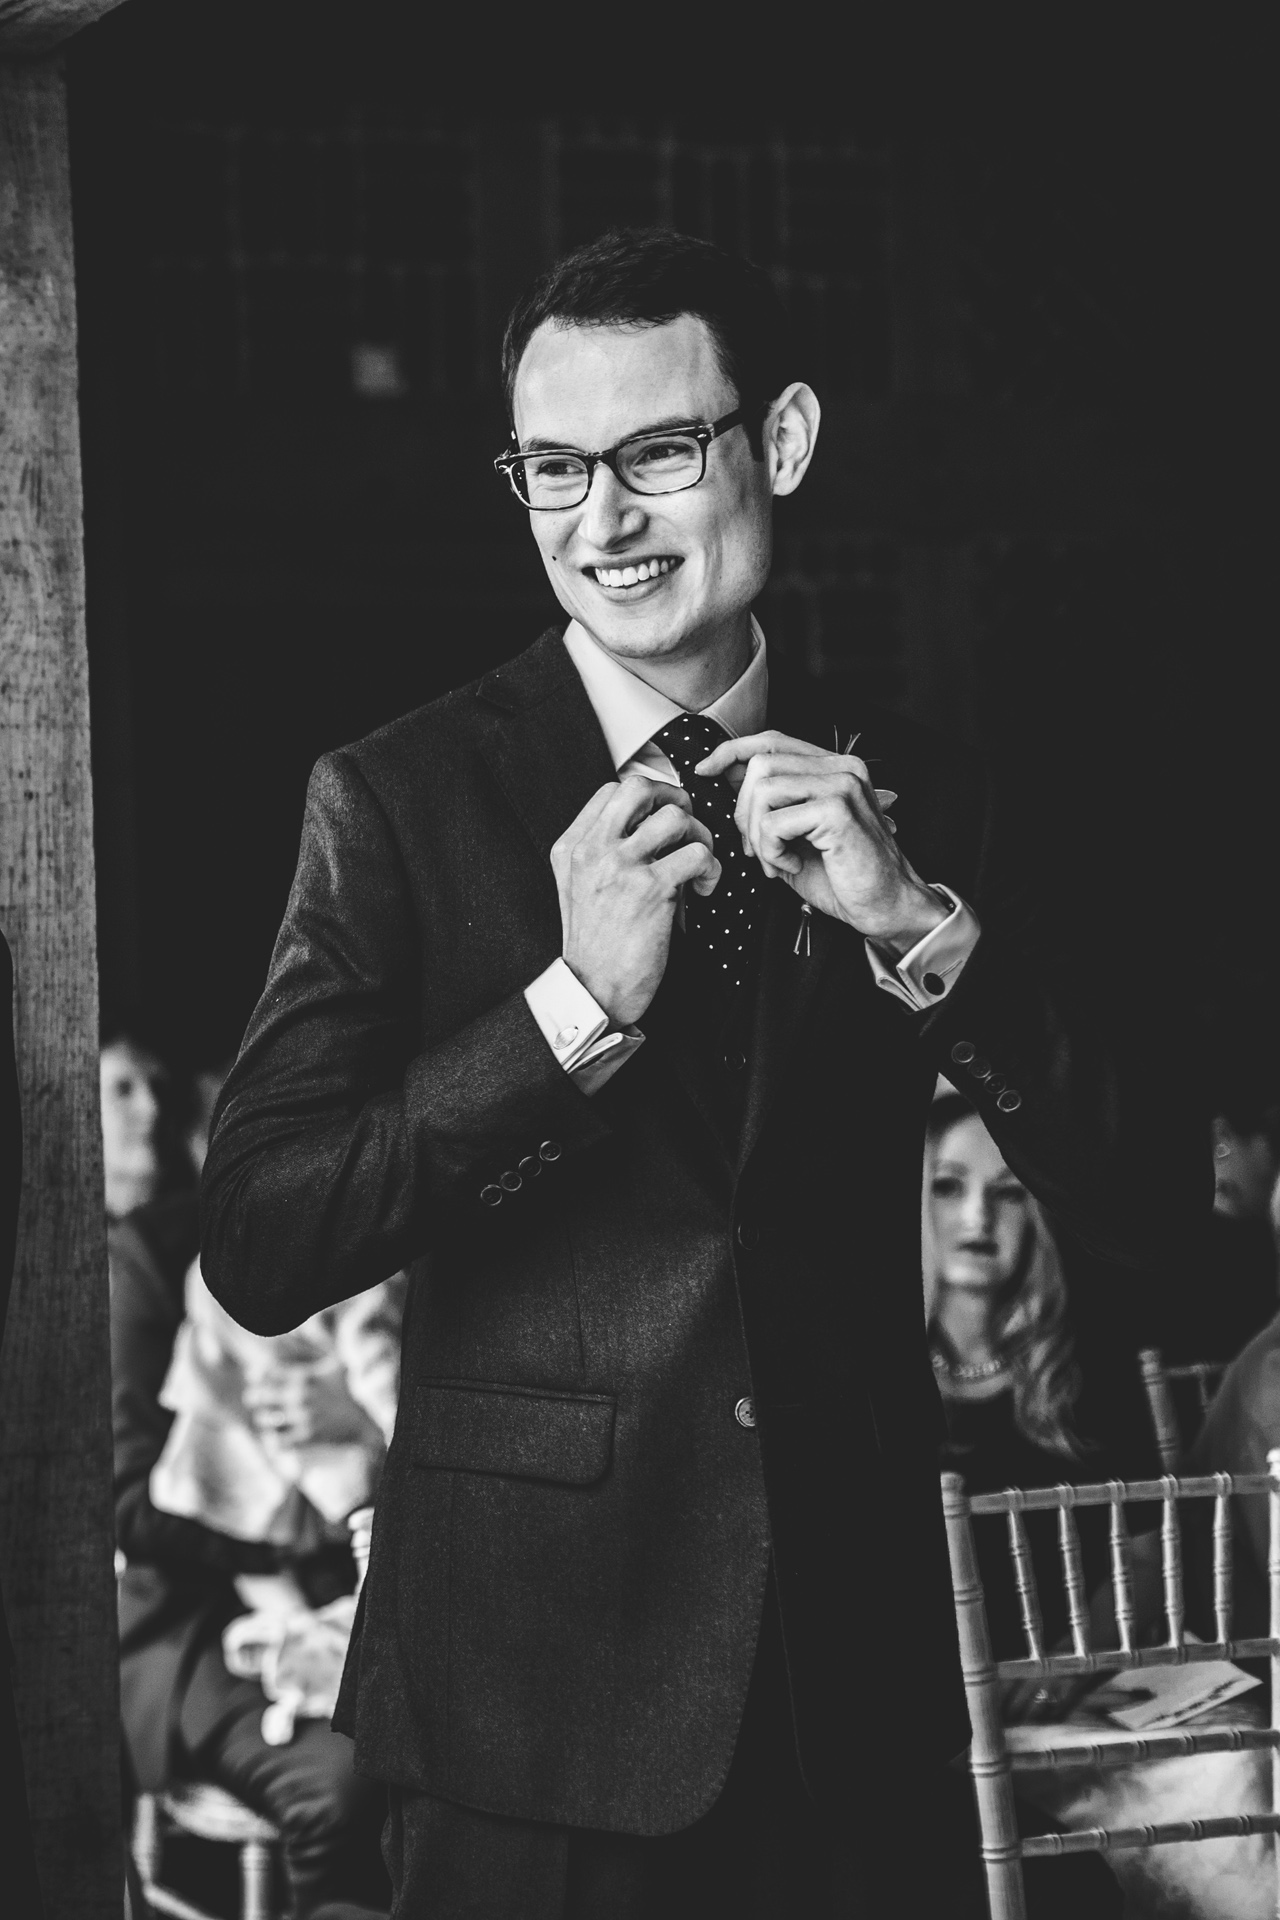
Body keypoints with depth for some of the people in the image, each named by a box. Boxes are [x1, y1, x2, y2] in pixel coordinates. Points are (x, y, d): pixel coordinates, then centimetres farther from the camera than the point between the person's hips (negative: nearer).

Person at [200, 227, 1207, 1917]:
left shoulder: (906, 795, 5)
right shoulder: (399, 800, -4)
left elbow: (1144, 1193, -1)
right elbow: (255, 1244, -11)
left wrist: (920, 929, -14)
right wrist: (574, 1004, -20)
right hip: (537, 1700, -2)